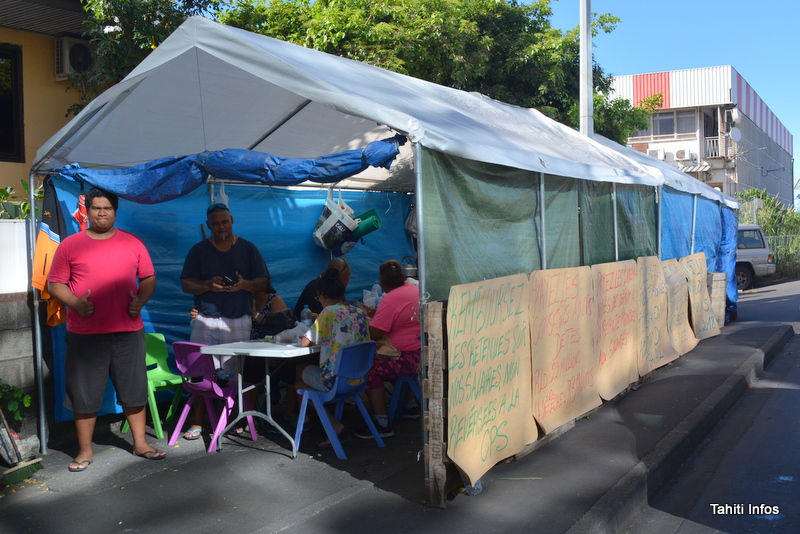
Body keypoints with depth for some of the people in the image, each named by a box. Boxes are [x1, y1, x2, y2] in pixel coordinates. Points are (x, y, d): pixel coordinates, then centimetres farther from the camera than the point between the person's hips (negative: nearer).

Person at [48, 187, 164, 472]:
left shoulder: (133, 243, 8)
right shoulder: (70, 245, 3)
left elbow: (148, 278, 11)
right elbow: (55, 283, 3)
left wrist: (140, 300, -7)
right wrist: (74, 302, -15)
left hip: (128, 331, 2)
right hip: (85, 333, -1)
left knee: (134, 388, 9)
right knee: (84, 392, 6)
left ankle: (140, 442, 22)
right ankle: (85, 450, 20)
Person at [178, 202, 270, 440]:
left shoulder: (248, 249, 8)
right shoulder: (198, 251, 9)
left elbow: (263, 283, 5)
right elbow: (186, 284, 4)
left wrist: (245, 284, -16)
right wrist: (208, 285, -15)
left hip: (239, 320, 0)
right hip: (205, 320, 1)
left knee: (239, 372, -2)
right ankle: (197, 423, 6)